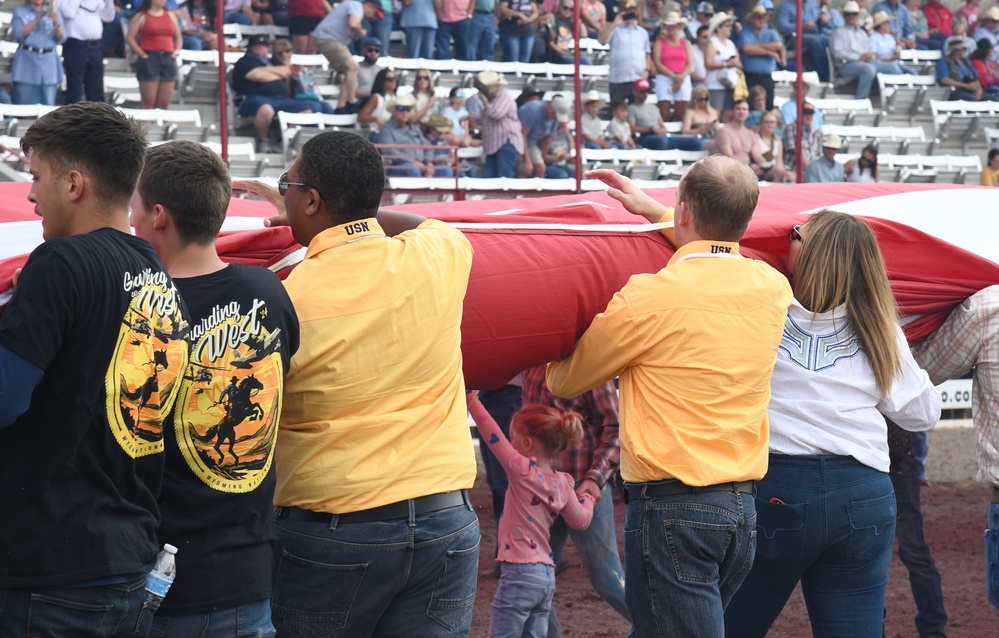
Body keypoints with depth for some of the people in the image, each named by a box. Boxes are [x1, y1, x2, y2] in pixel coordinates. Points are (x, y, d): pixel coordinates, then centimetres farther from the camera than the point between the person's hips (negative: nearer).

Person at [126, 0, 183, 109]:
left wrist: (177, 51, 4)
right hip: (149, 59, -5)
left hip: (168, 59, 5)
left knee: (164, 102, 3)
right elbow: (129, 38, -2)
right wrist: (141, 54, -9)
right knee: (149, 102, -8)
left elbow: (178, 37, 21)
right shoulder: (141, 16, 1)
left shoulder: (171, 15, 15)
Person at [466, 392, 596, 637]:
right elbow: (580, 521, 13)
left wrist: (472, 401, -9)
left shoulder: (523, 471, -13)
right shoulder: (562, 483, 5)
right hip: (546, 575, 8)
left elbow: (493, 435, -15)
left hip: (519, 573, -8)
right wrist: (587, 499, 32)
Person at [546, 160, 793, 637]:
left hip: (671, 507, -7)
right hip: (743, 508, 7)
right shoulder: (771, 287, 6)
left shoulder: (650, 295, -13)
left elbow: (565, 382, 3)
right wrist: (655, 212, 38)